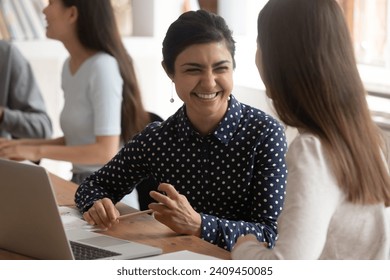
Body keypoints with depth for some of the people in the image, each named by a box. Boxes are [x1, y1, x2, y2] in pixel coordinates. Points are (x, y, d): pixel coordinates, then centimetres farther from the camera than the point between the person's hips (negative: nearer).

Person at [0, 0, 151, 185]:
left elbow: (107, 151, -21)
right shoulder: (69, 66, 9)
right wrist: (31, 145, 2)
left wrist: (40, 151, -17)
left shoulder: (102, 66, -16)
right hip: (79, 184, 7)